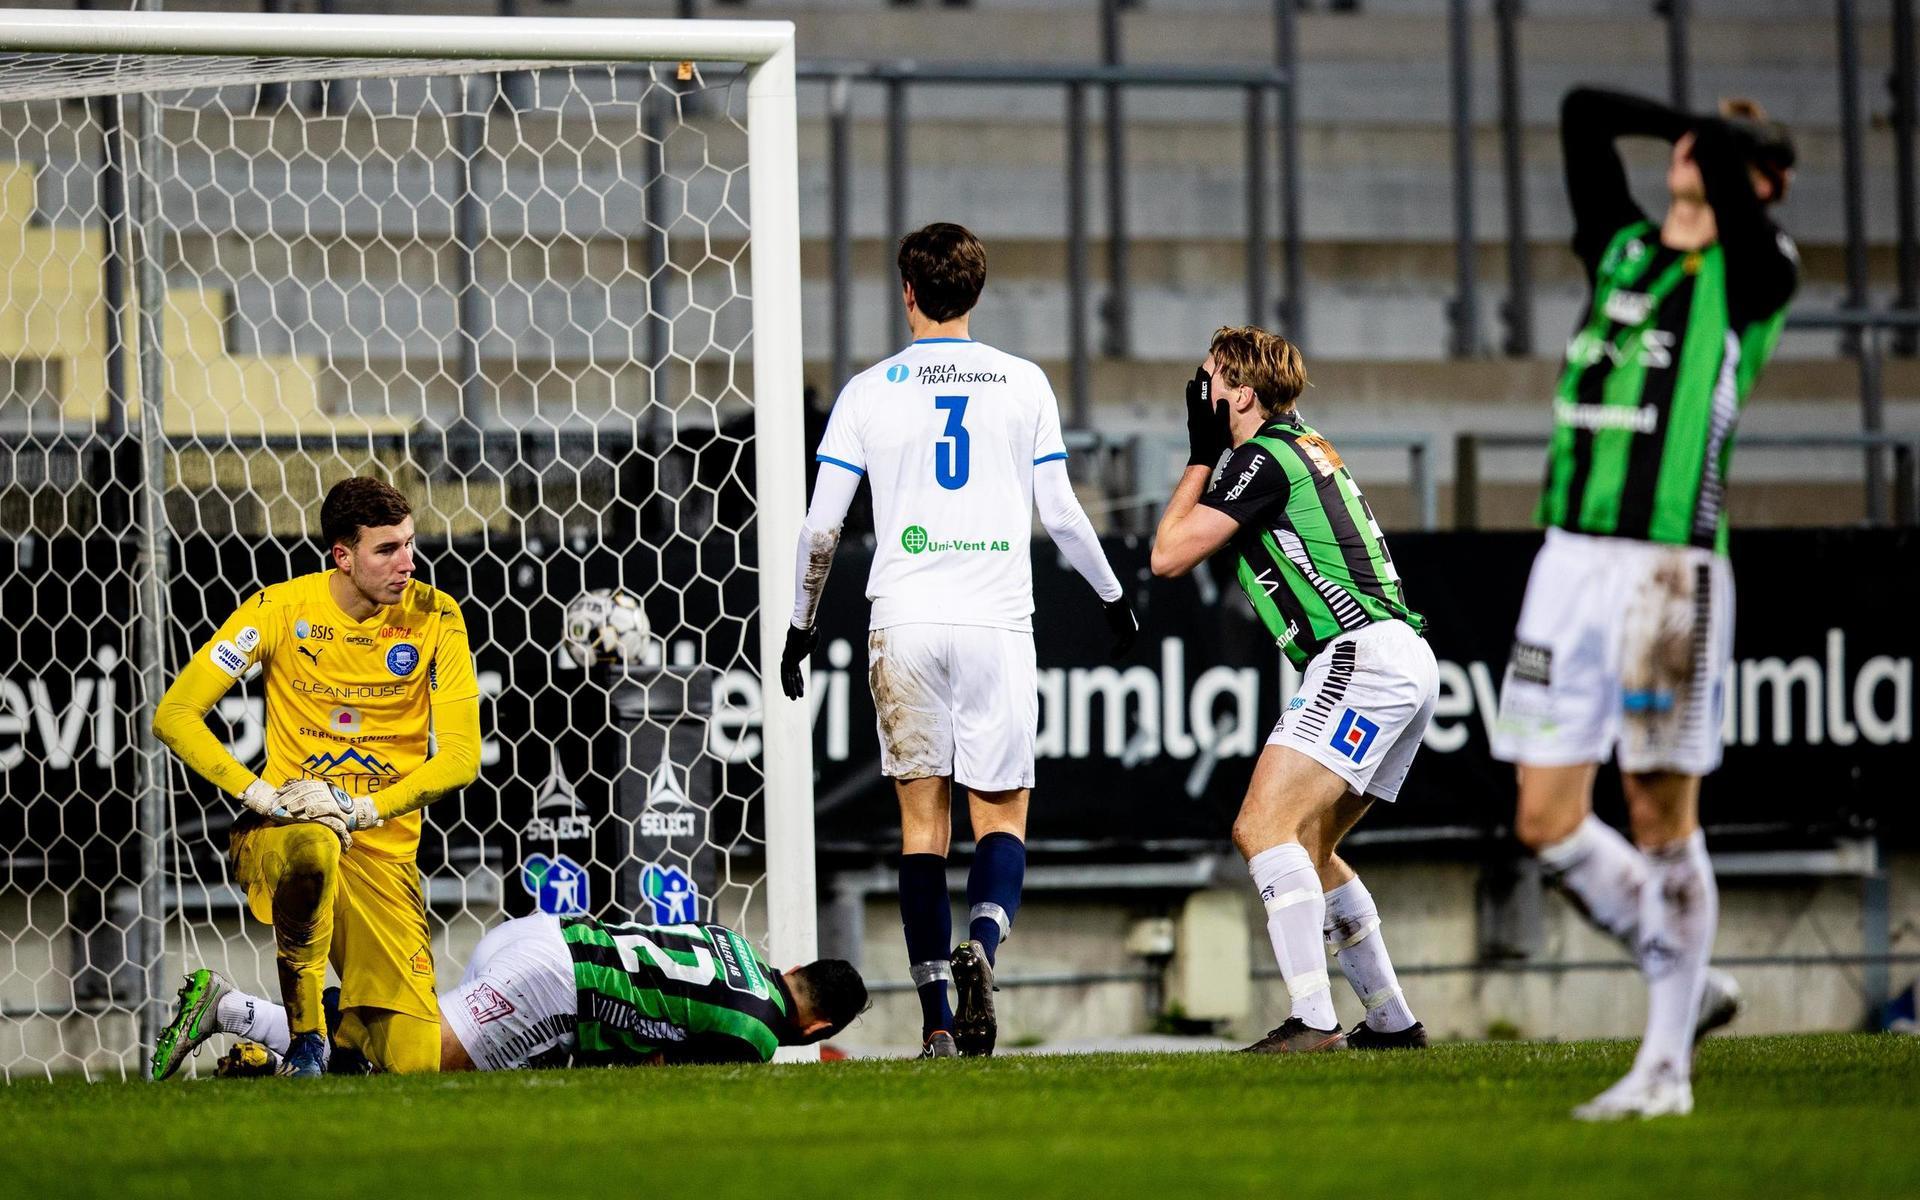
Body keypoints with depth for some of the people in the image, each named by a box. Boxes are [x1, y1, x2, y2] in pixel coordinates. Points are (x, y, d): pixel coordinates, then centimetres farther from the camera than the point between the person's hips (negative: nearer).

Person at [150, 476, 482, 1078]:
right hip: (281, 828, -2)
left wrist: (360, 808, -19)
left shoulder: (435, 617, -2)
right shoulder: (283, 608, -5)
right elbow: (175, 714, -6)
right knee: (310, 852, -43)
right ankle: (306, 1036, -22)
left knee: (414, 1060, -11)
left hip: (381, 844, 2)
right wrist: (261, 794, -19)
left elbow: (461, 757, -5)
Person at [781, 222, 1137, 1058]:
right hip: (996, 620, 0)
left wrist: (801, 626, 16)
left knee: (922, 821, 3)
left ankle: (937, 1020, -4)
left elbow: (821, 526, 3)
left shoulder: (869, 391, 4)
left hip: (903, 623, 0)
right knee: (1002, 817, 6)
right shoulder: (1023, 384, 4)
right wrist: (1112, 596, 21)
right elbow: (1060, 513, 6)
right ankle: (980, 946, -25)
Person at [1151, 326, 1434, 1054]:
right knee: (1305, 847, 19)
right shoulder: (1307, 448, 23)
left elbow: (1171, 555, -5)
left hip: (1364, 655, -11)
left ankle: (1314, 1022, -28)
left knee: (1266, 827, -18)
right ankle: (1392, 1022, 23)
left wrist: (1201, 455, 4)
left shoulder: (1264, 456, -8)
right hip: (1403, 663, 11)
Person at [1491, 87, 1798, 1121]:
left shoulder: (1753, 274, 0)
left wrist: (1725, 149, 5)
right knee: (1547, 820, 3)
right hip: (1570, 559, 6)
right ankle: (1691, 986, 21)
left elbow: (1725, 157, -15)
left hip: (1669, 566, -6)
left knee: (1662, 814, -3)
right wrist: (1681, 124, 20)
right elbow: (1582, 112, 20)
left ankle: (1667, 1065, 4)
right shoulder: (1622, 250, 16)